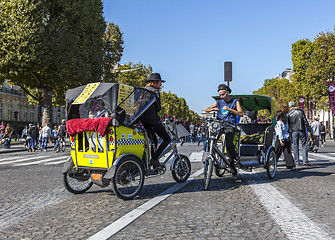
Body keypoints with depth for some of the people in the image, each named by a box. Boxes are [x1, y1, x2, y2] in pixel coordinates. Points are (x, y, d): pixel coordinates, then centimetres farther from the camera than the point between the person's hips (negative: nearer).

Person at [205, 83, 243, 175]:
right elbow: (206, 110, 12)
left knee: (228, 142, -30)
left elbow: (241, 114, -3)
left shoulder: (235, 102, 11)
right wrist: (213, 109, -10)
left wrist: (229, 109, -14)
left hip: (230, 126, -3)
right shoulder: (219, 102, 18)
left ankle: (232, 162, -6)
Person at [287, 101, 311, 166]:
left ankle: (297, 162, 4)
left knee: (295, 146, 5)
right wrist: (308, 129, 2)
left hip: (294, 131, 1)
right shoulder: (301, 111, 0)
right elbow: (305, 121, -3)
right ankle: (305, 160, -4)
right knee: (304, 145, 4)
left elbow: (287, 124, 4)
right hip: (302, 130, -1)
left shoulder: (288, 114, 2)